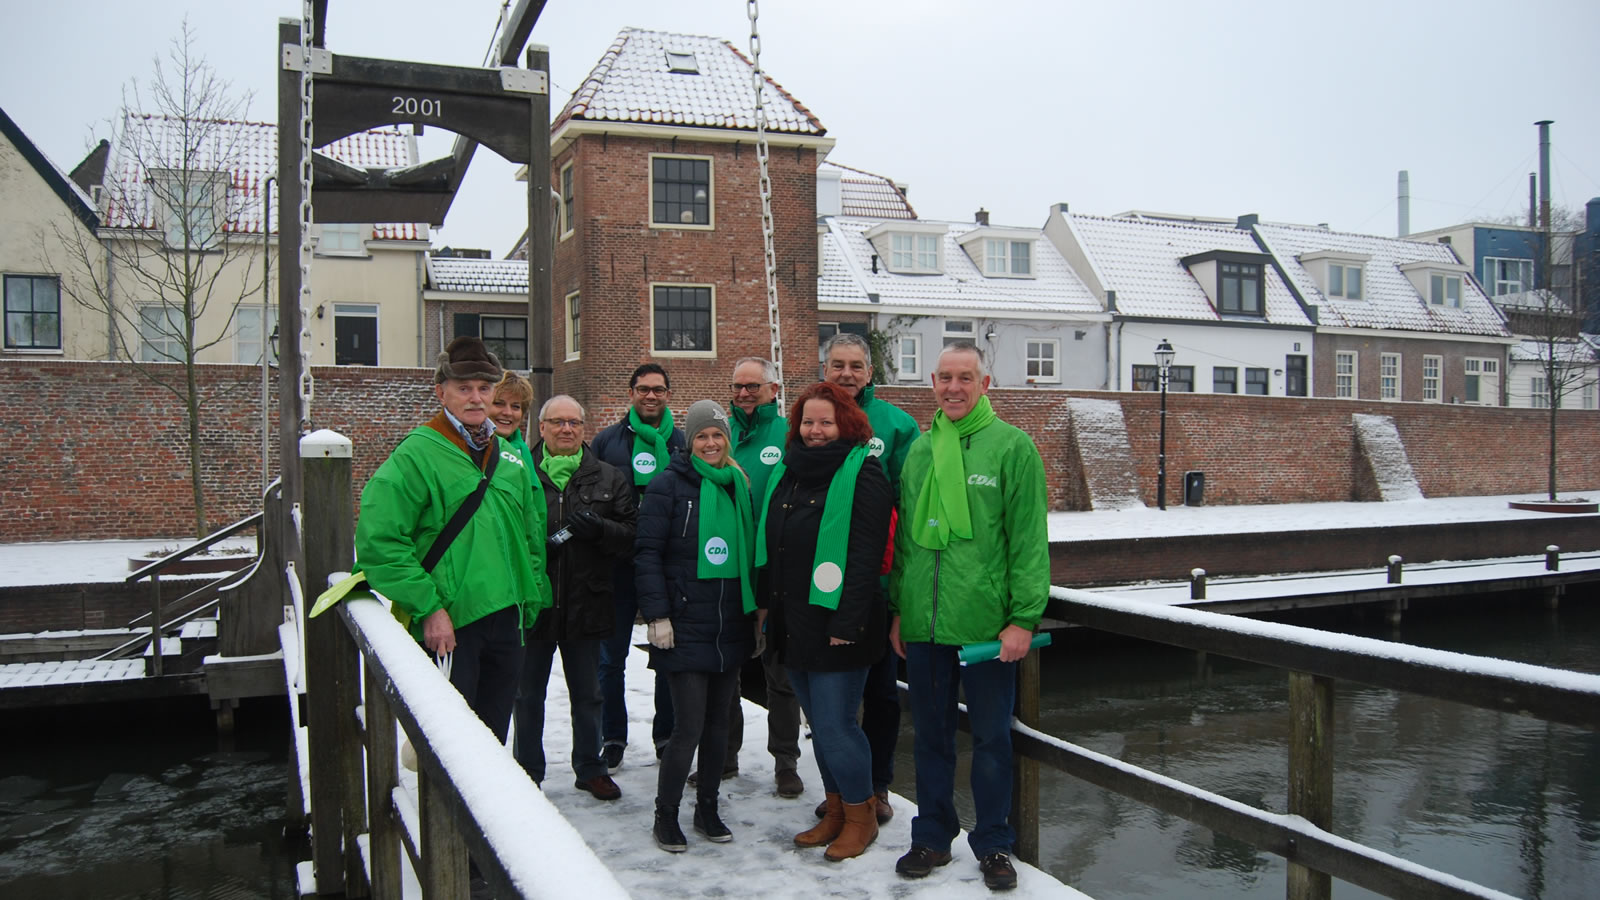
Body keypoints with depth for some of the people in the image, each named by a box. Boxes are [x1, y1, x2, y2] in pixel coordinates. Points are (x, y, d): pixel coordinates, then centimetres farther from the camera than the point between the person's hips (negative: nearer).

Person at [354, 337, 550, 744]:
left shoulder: (510, 458, 12)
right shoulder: (417, 454, -9)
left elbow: (532, 537, 20)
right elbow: (378, 540, -16)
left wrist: (531, 598, 12)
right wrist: (428, 607, -19)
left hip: (506, 619, 6)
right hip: (448, 625, -6)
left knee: (492, 740, 16)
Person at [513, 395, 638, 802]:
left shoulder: (609, 478, 5)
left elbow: (633, 536, 0)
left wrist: (599, 529, -18)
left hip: (586, 604, 2)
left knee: (587, 695, 15)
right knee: (528, 695, 12)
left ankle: (590, 768, 31)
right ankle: (528, 772, 28)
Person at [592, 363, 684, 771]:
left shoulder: (683, 443, 6)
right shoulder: (607, 441, 4)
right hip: (618, 565, 0)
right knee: (611, 656, 5)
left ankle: (667, 736, 23)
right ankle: (612, 740, 18)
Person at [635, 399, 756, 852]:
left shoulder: (739, 485, 12)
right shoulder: (669, 485, -5)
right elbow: (647, 552, -9)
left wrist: (758, 609, 13)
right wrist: (658, 614, -15)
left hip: (731, 626, 6)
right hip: (685, 626, -5)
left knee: (718, 722, 13)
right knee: (689, 726, -6)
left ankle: (707, 807, 28)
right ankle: (666, 814, 12)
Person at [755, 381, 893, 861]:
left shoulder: (861, 474, -9)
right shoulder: (787, 472, 13)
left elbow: (866, 555, -16)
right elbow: (769, 544, 19)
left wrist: (846, 622, -21)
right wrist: (765, 603, 14)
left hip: (836, 623, -7)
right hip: (792, 620, 7)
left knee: (834, 725, -5)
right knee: (820, 723, 16)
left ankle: (861, 815, 15)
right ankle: (836, 810, 29)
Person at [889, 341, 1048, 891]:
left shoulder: (1012, 446, -5)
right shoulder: (919, 450, 10)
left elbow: (1029, 539, -9)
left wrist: (1024, 618, -14)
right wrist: (898, 609, 11)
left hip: (987, 624, -4)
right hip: (922, 624, 4)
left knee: (991, 738, 9)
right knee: (930, 736, 16)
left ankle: (993, 844, 25)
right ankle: (932, 836, 31)